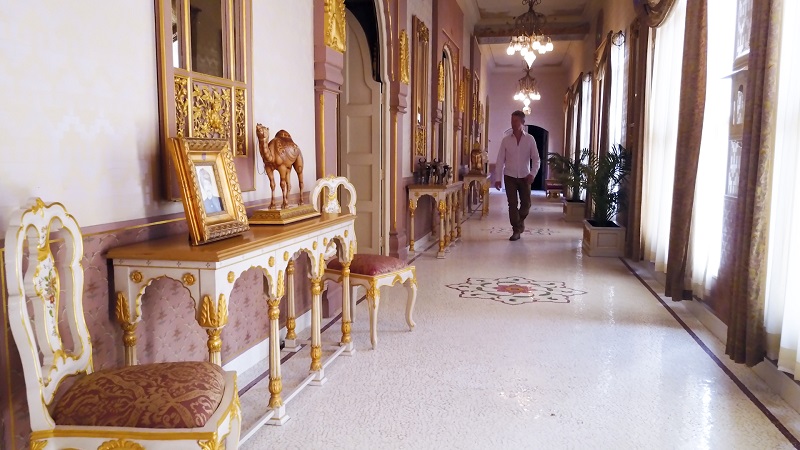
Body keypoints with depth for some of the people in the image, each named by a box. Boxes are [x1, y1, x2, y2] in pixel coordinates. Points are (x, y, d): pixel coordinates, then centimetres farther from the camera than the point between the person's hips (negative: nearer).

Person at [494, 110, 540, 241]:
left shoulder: (530, 139, -2)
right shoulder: (506, 140, 0)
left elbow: (536, 159, -1)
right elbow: (500, 160, 0)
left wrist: (532, 174, -16)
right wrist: (497, 178, -5)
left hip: (524, 176, 0)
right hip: (509, 176, 0)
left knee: (526, 203, 2)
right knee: (512, 204, -1)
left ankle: (520, 221, 31)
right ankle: (516, 230, 8)